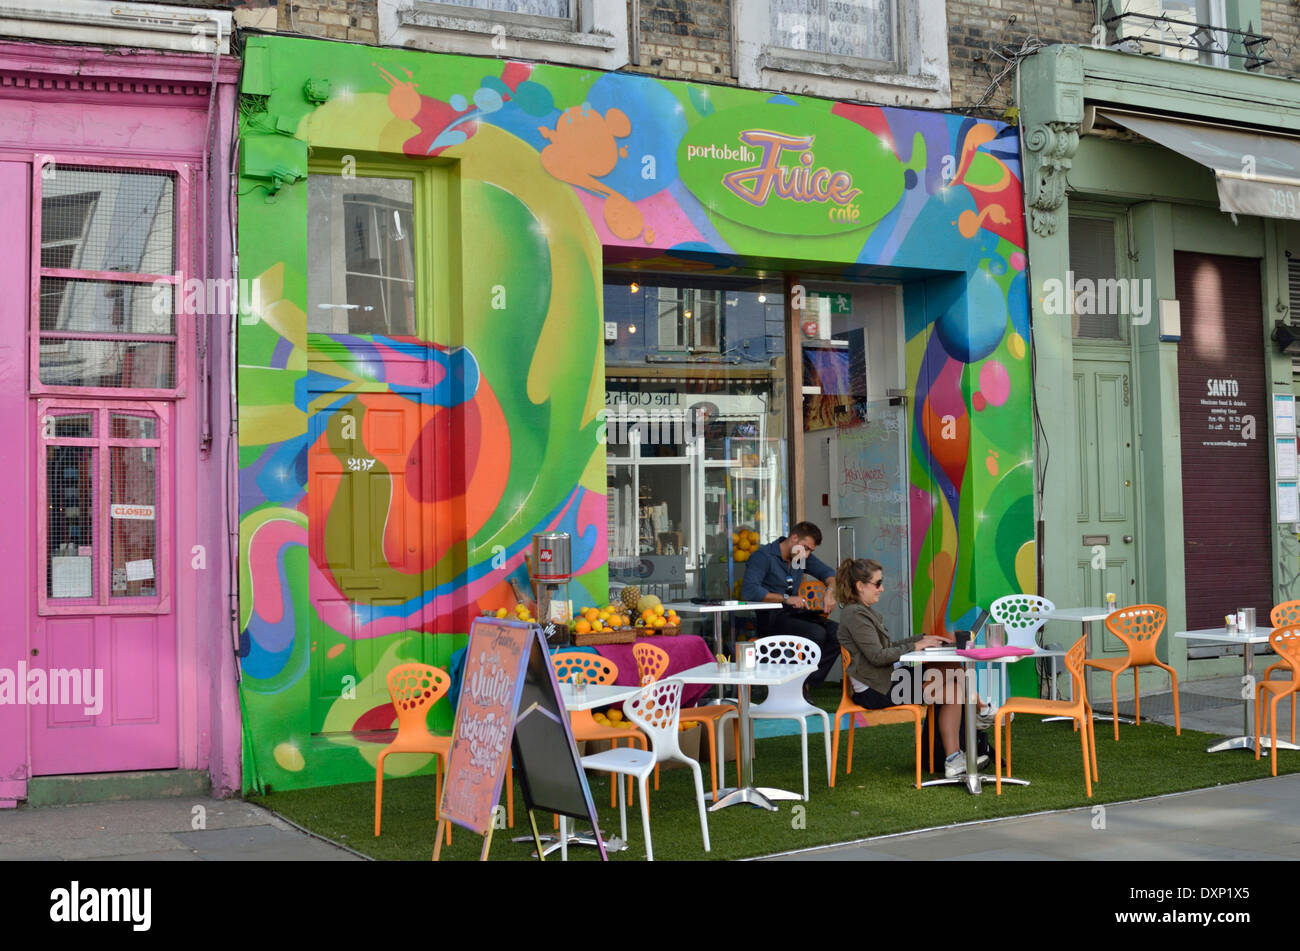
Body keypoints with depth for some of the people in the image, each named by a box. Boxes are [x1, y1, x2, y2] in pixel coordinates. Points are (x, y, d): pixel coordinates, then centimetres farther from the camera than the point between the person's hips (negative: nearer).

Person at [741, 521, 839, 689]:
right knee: (816, 633, -28)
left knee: (837, 632, -15)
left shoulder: (802, 557, 11)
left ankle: (809, 682, -12)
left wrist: (830, 591, -3)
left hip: (794, 613, 8)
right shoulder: (763, 556, -11)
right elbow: (748, 591, -24)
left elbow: (827, 572, 20)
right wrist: (785, 598, -24)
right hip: (770, 618, -8)